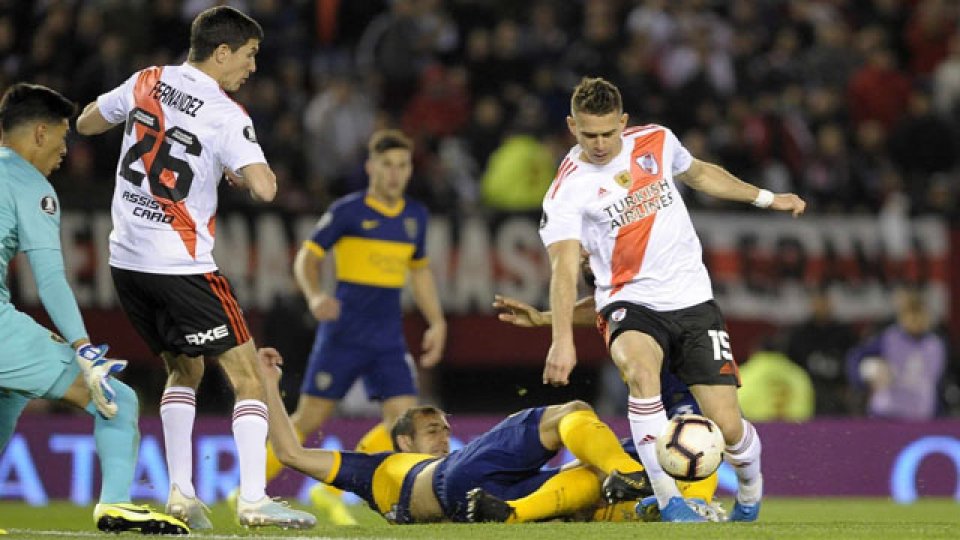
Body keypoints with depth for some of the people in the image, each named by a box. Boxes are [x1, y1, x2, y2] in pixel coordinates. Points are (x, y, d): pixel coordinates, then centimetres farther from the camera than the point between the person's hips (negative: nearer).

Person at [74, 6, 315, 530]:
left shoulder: (147, 83, 5)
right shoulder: (226, 116, -12)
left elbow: (84, 123, 20)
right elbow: (264, 188, -22)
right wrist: (241, 173, 0)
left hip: (125, 258, 7)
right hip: (181, 266, -7)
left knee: (183, 368, 23)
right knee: (247, 374, -2)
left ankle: (180, 492, 15)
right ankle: (253, 498, -12)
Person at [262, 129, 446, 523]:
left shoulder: (415, 216, 10)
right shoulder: (348, 211, -6)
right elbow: (307, 257, -4)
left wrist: (436, 322, 18)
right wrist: (315, 296, -22)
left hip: (389, 338, 5)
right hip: (344, 334, -5)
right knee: (309, 419, -5)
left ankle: (332, 490, 4)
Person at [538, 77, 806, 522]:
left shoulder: (655, 142, 2)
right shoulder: (568, 189, -10)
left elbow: (698, 173, 24)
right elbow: (564, 266, -20)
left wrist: (766, 198, 25)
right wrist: (563, 338, -33)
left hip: (692, 301, 3)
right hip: (630, 304, -3)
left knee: (727, 426, -6)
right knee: (640, 371, -38)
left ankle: (750, 489, 29)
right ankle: (666, 498, -30)